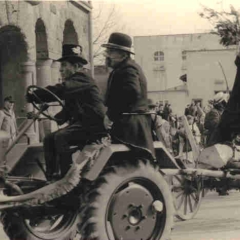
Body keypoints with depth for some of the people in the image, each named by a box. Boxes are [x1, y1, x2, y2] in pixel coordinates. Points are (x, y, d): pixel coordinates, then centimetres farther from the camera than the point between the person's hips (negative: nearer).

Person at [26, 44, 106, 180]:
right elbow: (69, 110, 21)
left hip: (93, 125, -10)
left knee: (61, 137, -28)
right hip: (81, 123, 10)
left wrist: (31, 97, -29)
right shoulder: (73, 83, 19)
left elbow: (59, 91, -28)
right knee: (49, 140, 2)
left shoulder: (82, 80, -12)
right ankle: (52, 176, 3)